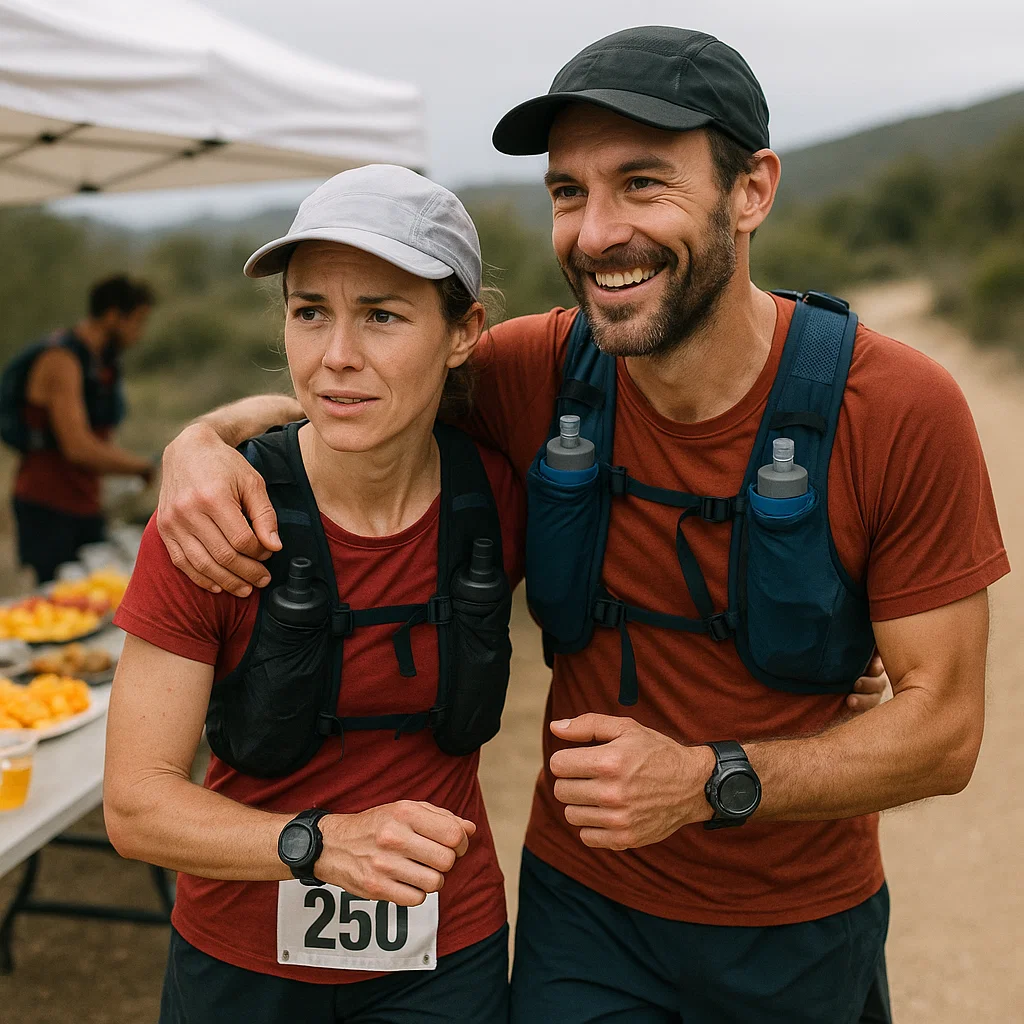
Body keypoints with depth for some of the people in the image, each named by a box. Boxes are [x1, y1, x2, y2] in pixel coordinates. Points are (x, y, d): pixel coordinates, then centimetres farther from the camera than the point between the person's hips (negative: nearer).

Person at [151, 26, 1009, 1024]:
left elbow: (942, 726, -16)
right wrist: (203, 439, -18)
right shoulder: (542, 371, -13)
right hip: (582, 902, 1)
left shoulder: (902, 411, -20)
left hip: (802, 930, 0)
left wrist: (709, 782, -27)